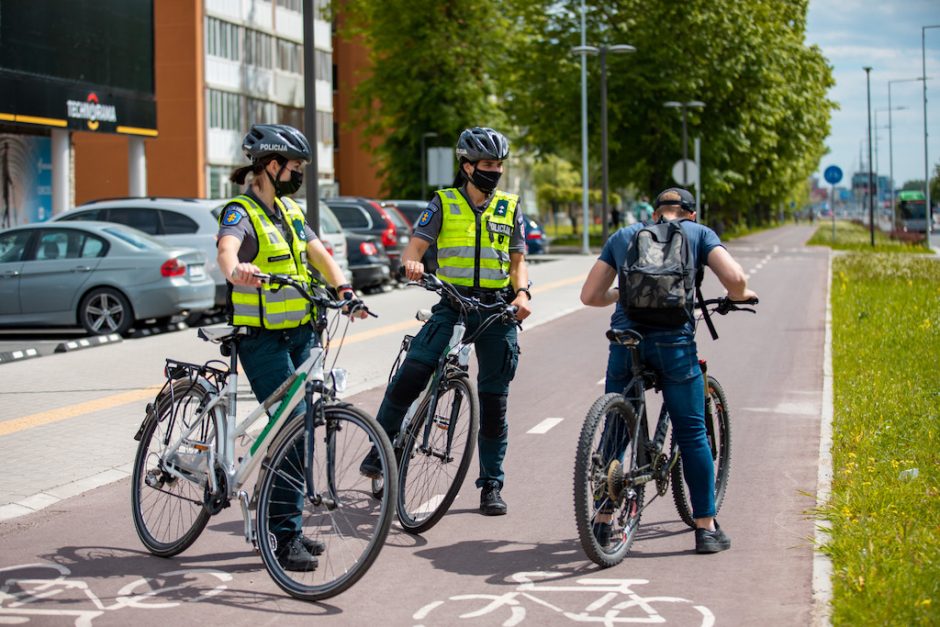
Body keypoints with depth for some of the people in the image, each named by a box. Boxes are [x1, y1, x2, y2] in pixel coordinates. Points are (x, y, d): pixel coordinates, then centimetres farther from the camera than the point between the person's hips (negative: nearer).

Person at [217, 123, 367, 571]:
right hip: (262, 339, -8)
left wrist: (343, 288, -13)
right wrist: (236, 269, -57)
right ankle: (284, 538, -9)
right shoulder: (241, 213, -13)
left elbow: (317, 252, 6)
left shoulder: (289, 210, 13)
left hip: (302, 333, 8)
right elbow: (226, 250, -34)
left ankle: (282, 522, 23)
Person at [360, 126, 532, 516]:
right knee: (412, 371, -23)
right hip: (452, 301, -1)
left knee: (494, 400, 3)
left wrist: (522, 293, -8)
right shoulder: (444, 204, 4)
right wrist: (412, 263, -26)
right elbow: (415, 246, -3)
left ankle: (491, 485, 12)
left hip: (496, 308, 2)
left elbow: (518, 261, 11)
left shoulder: (509, 208, 9)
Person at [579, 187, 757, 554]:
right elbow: (735, 278, -3)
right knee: (692, 435, 7)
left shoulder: (622, 237, 21)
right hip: (674, 341, -2)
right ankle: (706, 528, 9)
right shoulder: (699, 233, 13)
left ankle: (602, 523, 17)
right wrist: (738, 297, 20)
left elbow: (590, 296, 17)